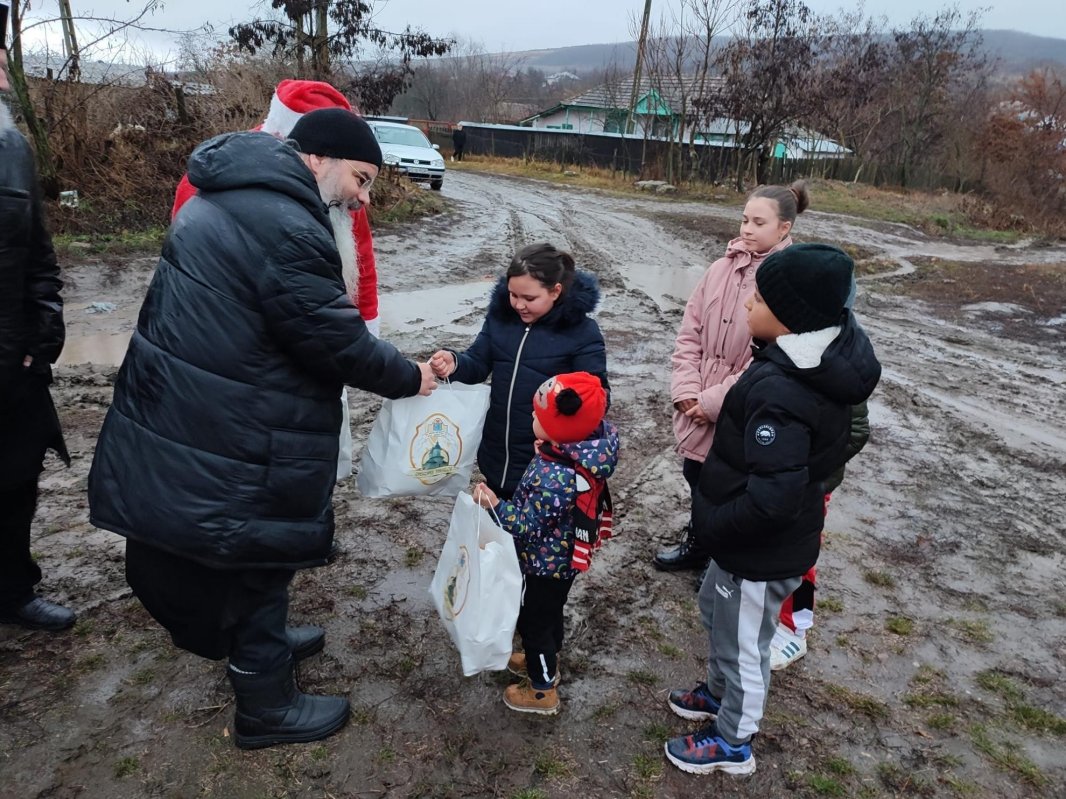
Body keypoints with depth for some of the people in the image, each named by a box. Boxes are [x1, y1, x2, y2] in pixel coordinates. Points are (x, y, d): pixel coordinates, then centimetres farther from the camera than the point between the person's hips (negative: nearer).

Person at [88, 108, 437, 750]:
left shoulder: (234, 196, 11)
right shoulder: (285, 226, -24)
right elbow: (334, 339, -22)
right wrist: (409, 377, -7)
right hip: (233, 442, -10)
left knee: (251, 553, 27)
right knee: (259, 556, 8)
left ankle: (263, 641, 51)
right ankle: (267, 707, 29)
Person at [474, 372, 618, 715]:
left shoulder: (555, 477, -39)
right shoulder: (592, 441, -15)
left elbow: (528, 526, -29)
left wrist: (495, 505, -24)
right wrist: (546, 451, -2)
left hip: (546, 563, -8)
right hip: (564, 555, 8)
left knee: (533, 620, 15)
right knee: (550, 610, 30)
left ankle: (543, 690, 37)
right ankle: (546, 660, 55)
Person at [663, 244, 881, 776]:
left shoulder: (782, 392, -34)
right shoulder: (823, 357, -3)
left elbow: (771, 499, -35)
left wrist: (709, 525, -19)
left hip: (764, 549, -9)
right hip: (758, 538, 9)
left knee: (744, 643, 15)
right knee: (716, 611, 30)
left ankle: (733, 743, 40)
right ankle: (720, 694, 55)